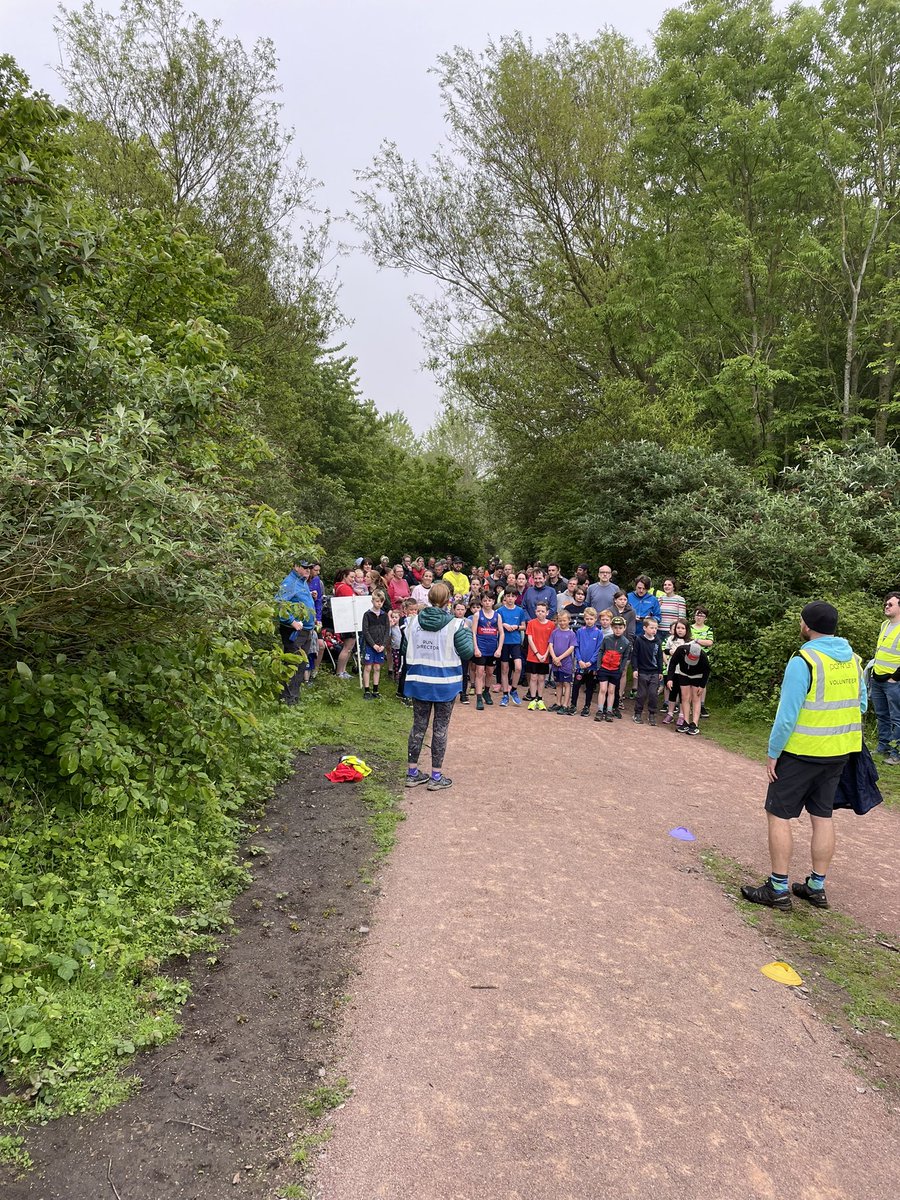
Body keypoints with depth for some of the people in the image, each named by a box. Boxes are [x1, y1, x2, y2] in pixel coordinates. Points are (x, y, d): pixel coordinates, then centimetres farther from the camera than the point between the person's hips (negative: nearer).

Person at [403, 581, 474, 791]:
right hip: (445, 683, -3)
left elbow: (404, 649, 4)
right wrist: (467, 632, 6)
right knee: (440, 728, 7)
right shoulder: (454, 624, -14)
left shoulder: (415, 621, -3)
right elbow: (467, 653, -9)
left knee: (418, 726, 14)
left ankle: (412, 773, 22)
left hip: (419, 681, 3)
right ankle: (436, 776, 14)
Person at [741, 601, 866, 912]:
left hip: (802, 750, -7)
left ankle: (778, 890, 6)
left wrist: (772, 753, -11)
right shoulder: (852, 659, 4)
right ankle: (817, 887, 23)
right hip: (839, 752, 7)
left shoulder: (804, 660, -18)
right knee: (822, 816, 15)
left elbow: (787, 714, -19)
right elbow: (861, 704, 11)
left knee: (778, 814, 3)